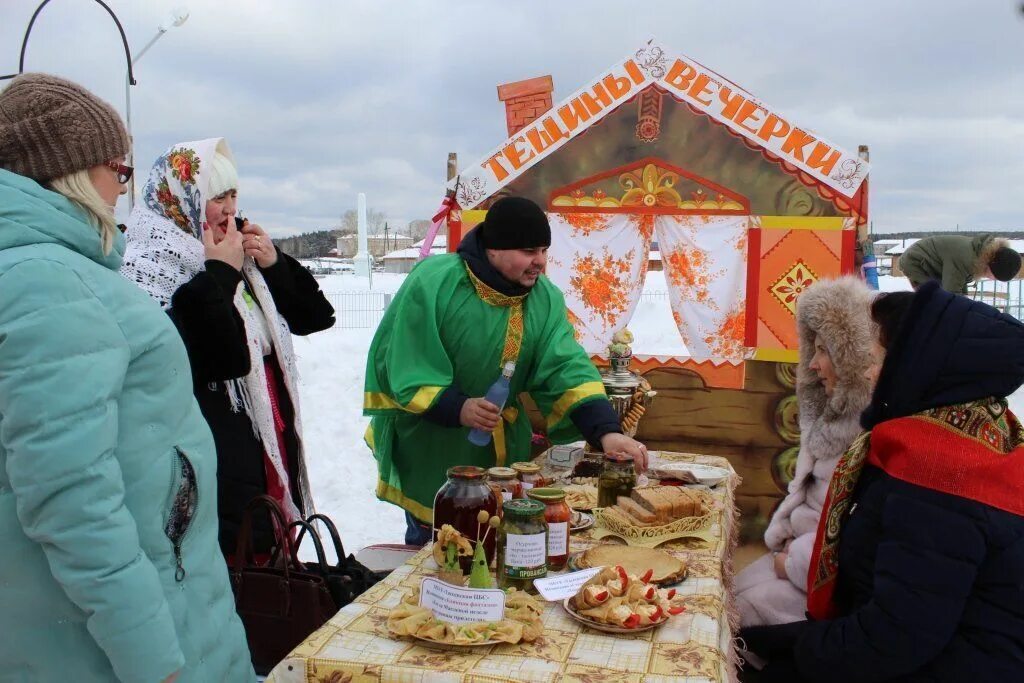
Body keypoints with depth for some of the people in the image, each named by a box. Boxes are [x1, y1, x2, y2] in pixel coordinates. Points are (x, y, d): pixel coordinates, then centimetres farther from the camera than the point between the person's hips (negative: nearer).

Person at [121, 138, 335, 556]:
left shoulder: (238, 261, 13)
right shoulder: (153, 266, -13)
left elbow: (316, 316, 13)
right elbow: (217, 357, -28)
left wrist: (273, 263, 1)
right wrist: (220, 274, -18)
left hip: (271, 456, 8)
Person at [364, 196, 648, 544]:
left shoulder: (546, 298, -5)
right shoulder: (432, 283, -18)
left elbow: (568, 368, -14)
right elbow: (404, 368, -18)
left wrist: (606, 432, -28)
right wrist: (456, 408, -31)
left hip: (502, 452, 4)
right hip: (430, 450, -4)